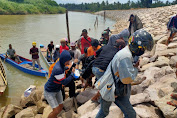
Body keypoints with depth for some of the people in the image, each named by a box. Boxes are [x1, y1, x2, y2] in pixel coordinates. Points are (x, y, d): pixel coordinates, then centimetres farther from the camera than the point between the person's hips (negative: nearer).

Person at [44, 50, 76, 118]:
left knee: (60, 107, 17)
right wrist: (72, 73, -18)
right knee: (56, 111, -9)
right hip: (50, 91, -9)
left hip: (57, 90, 9)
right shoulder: (58, 69, -36)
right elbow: (64, 82, -28)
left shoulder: (61, 63, -9)